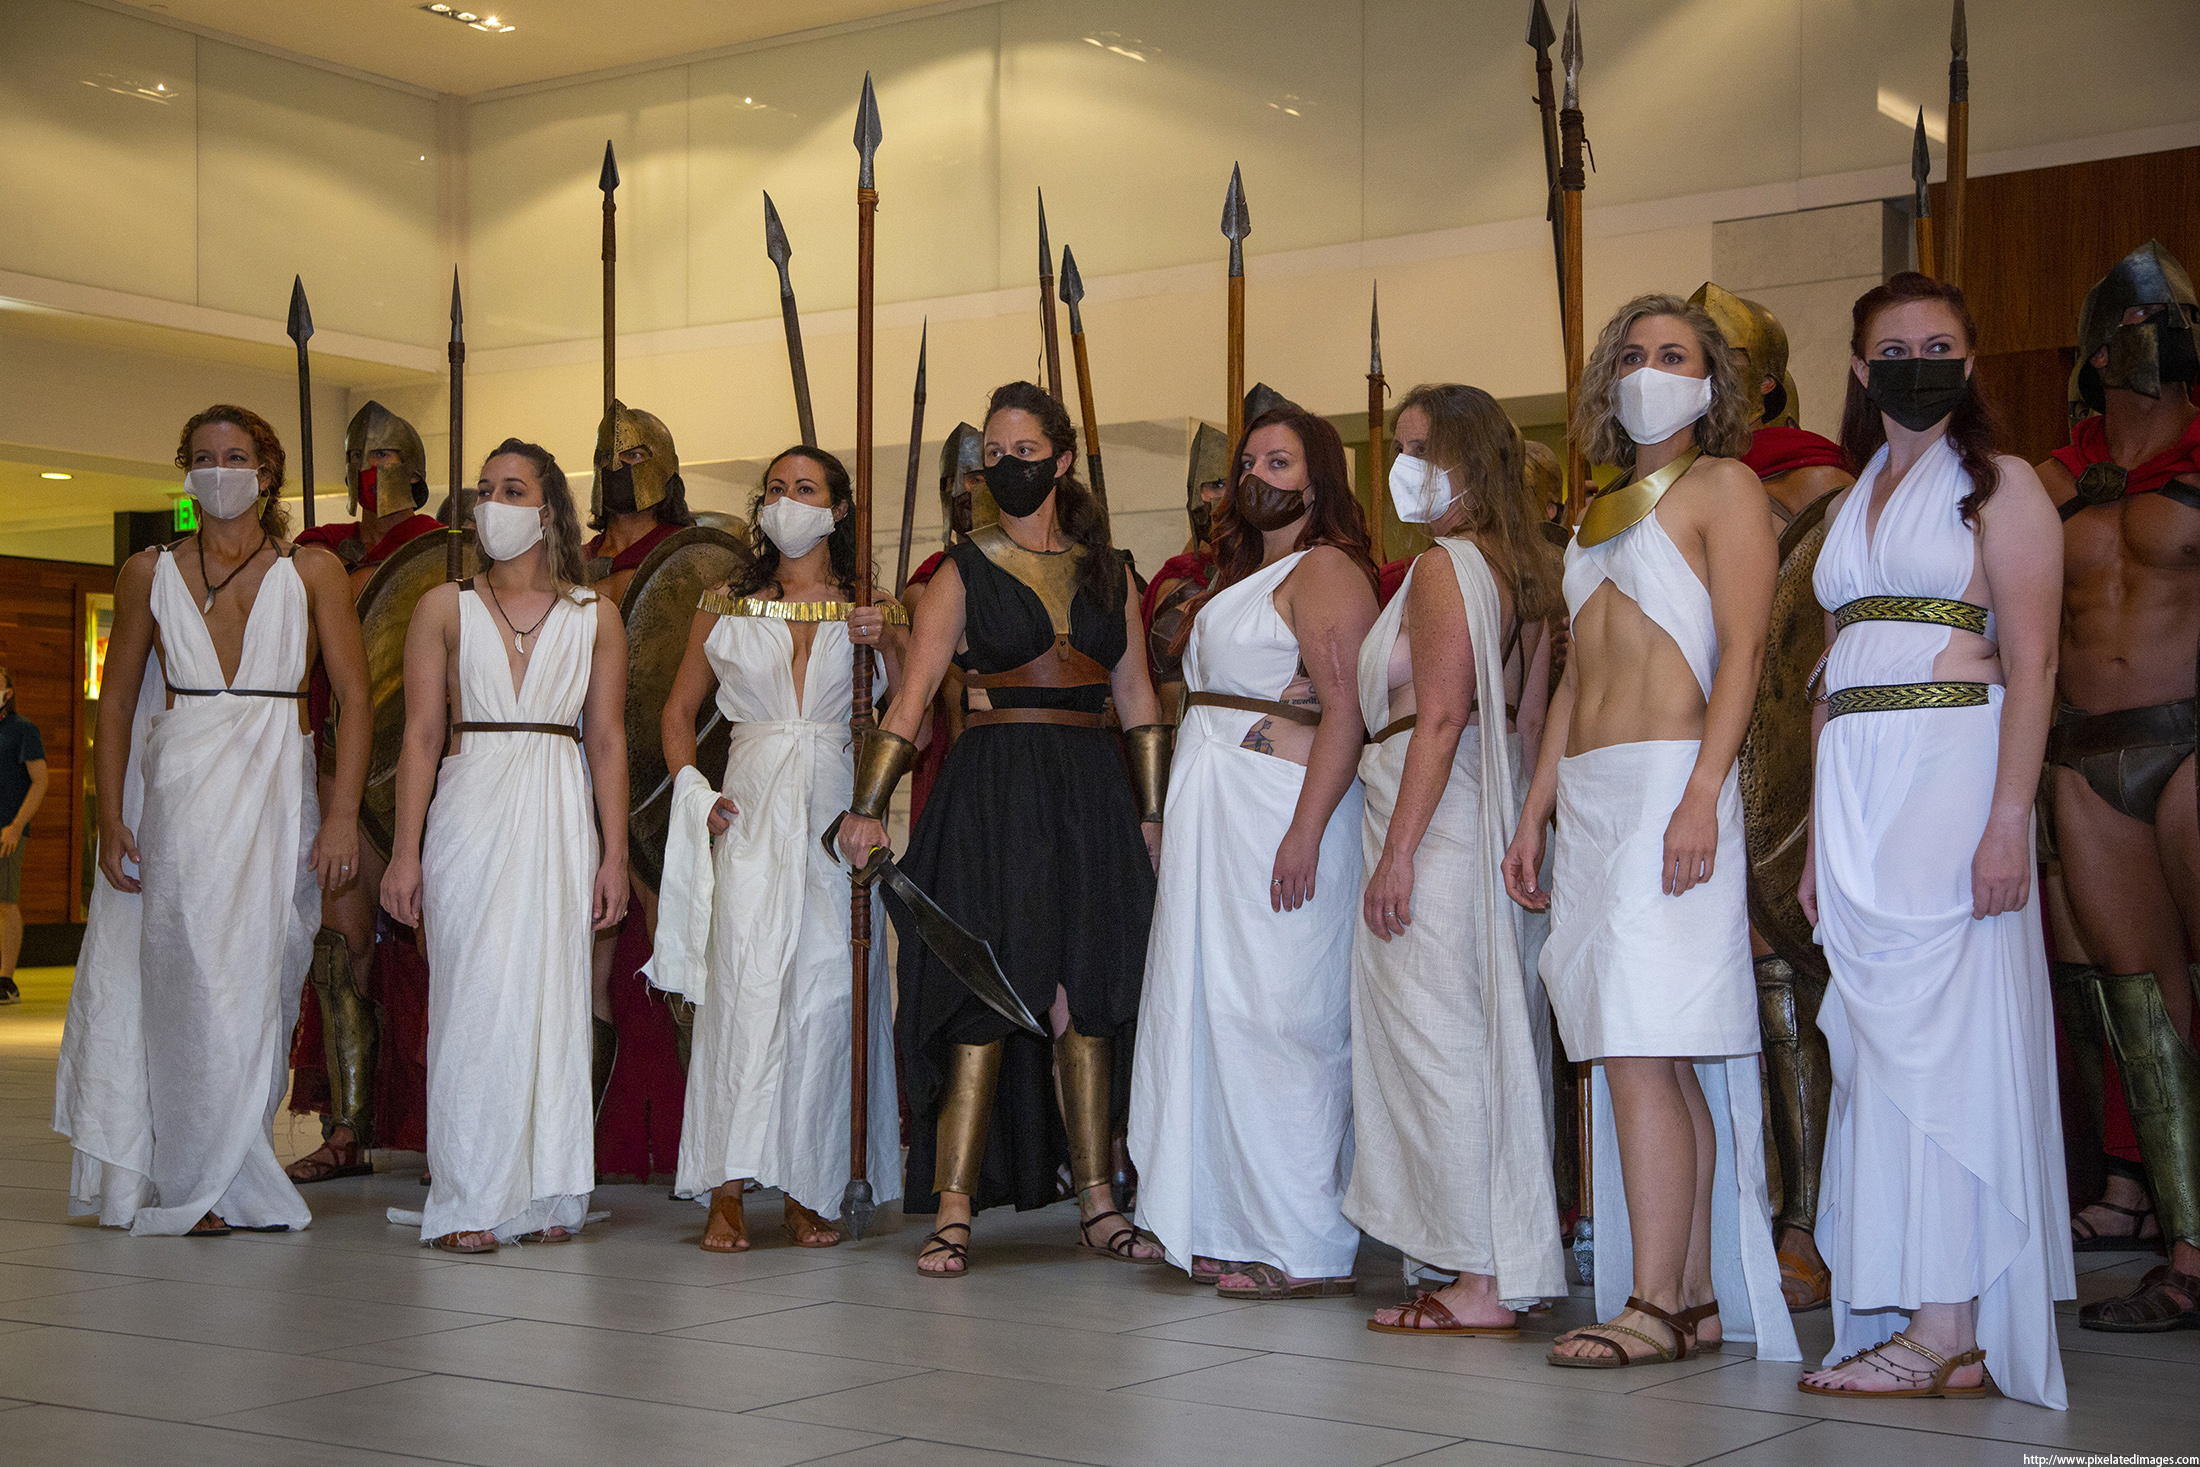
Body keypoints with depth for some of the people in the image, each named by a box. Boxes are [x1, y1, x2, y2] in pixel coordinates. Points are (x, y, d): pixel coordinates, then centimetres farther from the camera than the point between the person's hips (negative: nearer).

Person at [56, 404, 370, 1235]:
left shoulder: (311, 573, 6)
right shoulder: (149, 574, 11)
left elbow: (354, 700, 2)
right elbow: (116, 704, 12)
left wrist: (343, 815, -8)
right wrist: (111, 817, 1)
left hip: (277, 796, -1)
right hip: (178, 793, 1)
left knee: (258, 986, -1)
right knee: (191, 985, -3)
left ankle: (237, 1177, 12)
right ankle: (203, 1186, 7)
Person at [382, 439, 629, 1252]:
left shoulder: (594, 615, 9)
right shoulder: (445, 608, 7)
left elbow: (607, 741, 7)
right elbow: (421, 735, 3)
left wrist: (614, 854, 1)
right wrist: (406, 851, -3)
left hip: (560, 820, 1)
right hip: (471, 816, -1)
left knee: (553, 998, 2)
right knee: (474, 1001, -5)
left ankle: (544, 1196, 10)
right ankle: (470, 1203, -1)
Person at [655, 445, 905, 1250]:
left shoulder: (868, 610, 11)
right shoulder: (724, 609, 14)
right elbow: (679, 709, 18)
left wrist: (888, 646, -11)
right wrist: (693, 791, 4)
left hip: (839, 815, 0)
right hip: (752, 814, 0)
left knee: (827, 992, -4)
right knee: (745, 986, -12)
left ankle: (808, 1190, 5)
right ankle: (727, 1192, -11)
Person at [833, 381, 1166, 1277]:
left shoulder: (1106, 571, 12)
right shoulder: (964, 572, 2)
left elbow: (1138, 700, 14)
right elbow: (912, 697, -4)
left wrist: (1152, 814, 8)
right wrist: (868, 807, -13)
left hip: (1092, 795, 3)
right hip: (994, 791, -3)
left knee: (1086, 1000, 6)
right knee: (987, 1000, -7)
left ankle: (1096, 1204, 13)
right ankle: (953, 1211, -5)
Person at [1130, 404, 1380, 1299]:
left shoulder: (1326, 569, -6)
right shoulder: (1243, 579, 23)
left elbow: (1346, 711, -16)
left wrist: (1306, 830, -25)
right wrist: (1174, 824, 16)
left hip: (1280, 814, -10)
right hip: (1215, 821, 10)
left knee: (1276, 1019, -9)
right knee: (1214, 1014, 8)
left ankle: (1305, 1248, -4)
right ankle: (1232, 1234, 14)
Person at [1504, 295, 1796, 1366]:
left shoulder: (1722, 486, 2)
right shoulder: (1603, 508, 24)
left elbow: (1742, 648, -9)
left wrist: (1702, 792, -20)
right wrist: (1534, 815, 18)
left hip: (1666, 782, -7)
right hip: (1588, 795, 7)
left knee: (1640, 1052, -13)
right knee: (1659, 1062, 5)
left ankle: (1655, 1307, -11)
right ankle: (1698, 1300, 7)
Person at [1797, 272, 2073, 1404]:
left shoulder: (1998, 485, 1)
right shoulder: (1852, 503, 21)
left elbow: (2032, 663, -8)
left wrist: (2008, 820, -18)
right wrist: (1817, 838, 14)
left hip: (1951, 768, -7)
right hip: (1853, 783, 7)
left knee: (1938, 1027, -9)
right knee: (1878, 1033, 4)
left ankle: (1948, 1329, -6)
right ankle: (1922, 1321, 8)